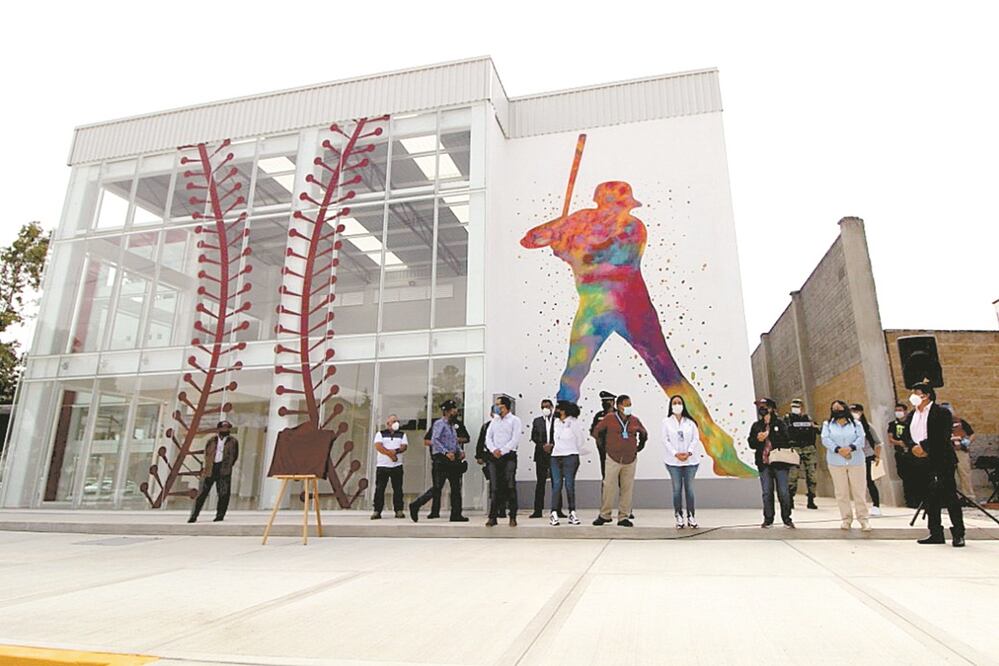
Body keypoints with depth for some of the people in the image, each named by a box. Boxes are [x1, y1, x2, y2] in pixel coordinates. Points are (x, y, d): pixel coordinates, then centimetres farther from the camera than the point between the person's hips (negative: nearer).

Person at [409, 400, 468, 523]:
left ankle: (456, 514, 12)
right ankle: (415, 505, 4)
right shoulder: (439, 423, -8)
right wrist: (446, 452, -27)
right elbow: (434, 440, -21)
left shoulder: (452, 426, 19)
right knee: (437, 487, -8)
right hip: (441, 458, -9)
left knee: (456, 487, 7)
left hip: (452, 459, 9)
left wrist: (460, 451, 6)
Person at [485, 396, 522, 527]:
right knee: (494, 487, 2)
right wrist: (493, 450, -7)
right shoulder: (494, 421, 19)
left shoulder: (514, 420, 3)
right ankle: (492, 517, 5)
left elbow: (515, 439, -7)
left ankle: (513, 517, -1)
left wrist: (502, 451, -13)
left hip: (508, 456, -4)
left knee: (510, 486, -6)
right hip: (494, 457, 4)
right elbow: (488, 437, 11)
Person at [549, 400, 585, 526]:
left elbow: (581, 439, 3)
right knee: (556, 485, 0)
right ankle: (554, 513, 0)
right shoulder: (556, 422, 9)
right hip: (556, 457, 4)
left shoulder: (574, 422, -6)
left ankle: (572, 513, 8)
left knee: (569, 485, -2)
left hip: (570, 457, -4)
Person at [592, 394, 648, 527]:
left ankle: (624, 517, 15)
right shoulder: (609, 418, -4)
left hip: (630, 460, 3)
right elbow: (597, 431, 7)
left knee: (627, 489, 5)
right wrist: (604, 445, 8)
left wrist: (639, 447, 16)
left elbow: (644, 434, 22)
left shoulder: (635, 420, 5)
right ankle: (604, 515, 12)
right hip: (613, 459, -3)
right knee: (608, 487, -2)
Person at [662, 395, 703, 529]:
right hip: (673, 461, -1)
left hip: (690, 460, 1)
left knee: (689, 488, 4)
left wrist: (688, 452, -12)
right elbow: (665, 440, -2)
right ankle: (679, 517, 8)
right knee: (677, 489, 2)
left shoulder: (690, 422, 5)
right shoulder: (666, 422, 2)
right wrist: (676, 454, -12)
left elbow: (695, 439, 1)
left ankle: (691, 516, 12)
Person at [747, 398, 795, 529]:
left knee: (784, 492, 1)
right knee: (767, 493, 6)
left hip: (780, 464, -2)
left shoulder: (780, 424, 0)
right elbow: (751, 444, 9)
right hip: (764, 464, 2)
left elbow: (787, 442, -7)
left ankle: (787, 519, 16)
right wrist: (758, 439, -12)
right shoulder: (756, 426, 9)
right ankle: (768, 519, 15)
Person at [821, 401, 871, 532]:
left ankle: (863, 519, 6)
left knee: (859, 491, -2)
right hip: (836, 462, 0)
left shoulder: (856, 423, 13)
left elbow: (861, 438, -1)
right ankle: (846, 519, 8)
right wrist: (838, 449, -19)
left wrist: (850, 448, -19)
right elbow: (825, 439, -3)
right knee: (841, 492, 1)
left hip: (856, 461, 0)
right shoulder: (827, 424, 11)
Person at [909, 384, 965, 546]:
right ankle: (936, 533, 15)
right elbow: (907, 435, 14)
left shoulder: (941, 413, -6)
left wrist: (923, 446, -16)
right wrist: (913, 447, -5)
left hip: (941, 460, -6)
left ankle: (958, 534, 5)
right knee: (930, 498, 9)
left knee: (949, 496, -3)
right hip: (922, 462, 6)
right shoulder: (911, 415, 15)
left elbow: (943, 437, -16)